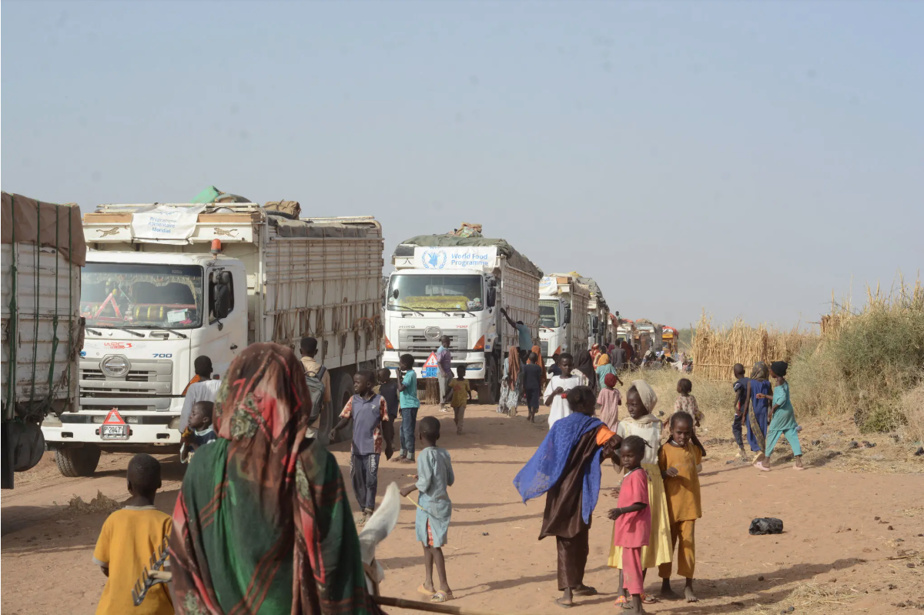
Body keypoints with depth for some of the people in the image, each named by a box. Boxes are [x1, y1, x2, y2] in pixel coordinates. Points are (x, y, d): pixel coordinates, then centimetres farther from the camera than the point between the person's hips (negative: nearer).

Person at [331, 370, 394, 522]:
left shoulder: (379, 401, 0)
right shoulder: (353, 401, 7)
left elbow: (386, 424, 5)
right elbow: (345, 418, 0)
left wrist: (389, 445, 8)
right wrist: (335, 429, -21)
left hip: (373, 446, -4)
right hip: (356, 446, 4)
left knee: (371, 478, -12)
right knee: (357, 479, 5)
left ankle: (369, 510, -8)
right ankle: (364, 510, 16)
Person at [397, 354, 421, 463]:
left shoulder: (410, 375, -17)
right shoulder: (410, 373, 14)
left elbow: (401, 388, -25)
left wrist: (399, 377, -15)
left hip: (410, 406, -10)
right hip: (406, 405, 10)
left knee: (408, 430, -8)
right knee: (403, 430, 17)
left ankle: (410, 456, -6)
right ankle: (403, 453, 26)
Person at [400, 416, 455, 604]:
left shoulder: (425, 455, -16)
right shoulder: (445, 454, 6)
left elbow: (425, 483, -20)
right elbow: (450, 480, 11)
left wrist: (409, 489, -4)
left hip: (429, 505, -8)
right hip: (443, 502, 8)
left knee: (434, 545, -4)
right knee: (427, 542, 20)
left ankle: (445, 588, -5)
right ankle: (428, 583, 27)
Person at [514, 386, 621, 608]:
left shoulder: (560, 426, 2)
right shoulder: (593, 427, -6)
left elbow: (544, 457, 1)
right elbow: (613, 441, -24)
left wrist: (525, 481, 11)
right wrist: (610, 453, -3)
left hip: (560, 491, 2)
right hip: (580, 491, -2)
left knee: (565, 540, 3)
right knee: (580, 538, 16)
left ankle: (568, 590, -5)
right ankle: (576, 584, 28)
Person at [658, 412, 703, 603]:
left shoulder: (693, 449, 6)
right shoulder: (665, 450, -8)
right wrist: (666, 473, -24)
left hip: (689, 505, 3)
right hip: (670, 505, -3)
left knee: (687, 542, -2)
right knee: (668, 543, 8)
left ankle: (689, 585, 0)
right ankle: (665, 584, 19)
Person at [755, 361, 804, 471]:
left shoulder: (779, 382, -13)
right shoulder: (784, 382, 15)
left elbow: (782, 398, -23)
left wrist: (773, 408, -16)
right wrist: (765, 396, 29)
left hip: (781, 412, -8)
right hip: (789, 411, 8)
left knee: (772, 434, 2)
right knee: (792, 435, 6)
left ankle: (766, 462, 6)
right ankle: (798, 462, 0)